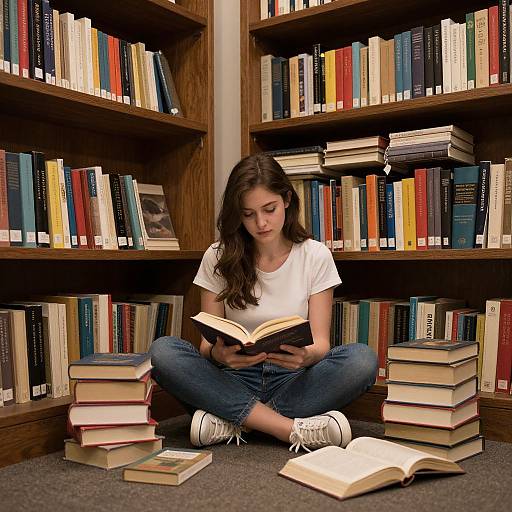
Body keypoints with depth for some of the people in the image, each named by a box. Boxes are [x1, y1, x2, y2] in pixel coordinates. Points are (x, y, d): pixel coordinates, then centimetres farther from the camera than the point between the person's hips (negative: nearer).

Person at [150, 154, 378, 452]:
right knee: (162, 351, -27)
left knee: (362, 359, -29)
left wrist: (307, 355, -30)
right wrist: (219, 354, -27)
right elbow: (208, 343, -1)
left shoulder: (315, 256, -1)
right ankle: (295, 429, -30)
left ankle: (231, 421, -26)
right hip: (235, 379, 1)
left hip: (293, 378, 0)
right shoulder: (218, 258, 1)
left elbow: (321, 343, -4)